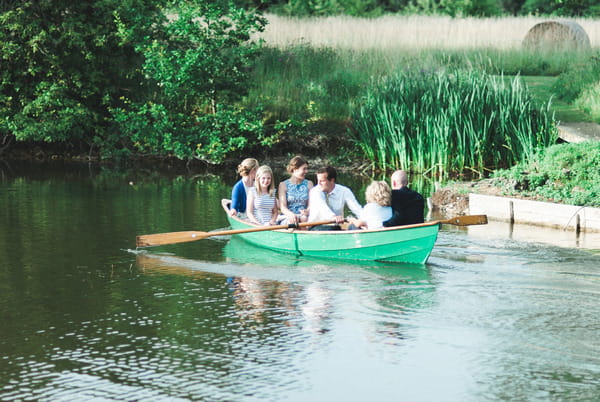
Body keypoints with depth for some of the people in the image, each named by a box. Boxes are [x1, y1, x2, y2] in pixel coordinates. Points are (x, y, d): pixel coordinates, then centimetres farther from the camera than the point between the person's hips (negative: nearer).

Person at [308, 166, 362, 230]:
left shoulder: (344, 191, 0)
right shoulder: (314, 191, -6)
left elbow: (357, 209, -8)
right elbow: (322, 207, -26)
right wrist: (334, 217, -46)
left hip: (334, 227, 3)